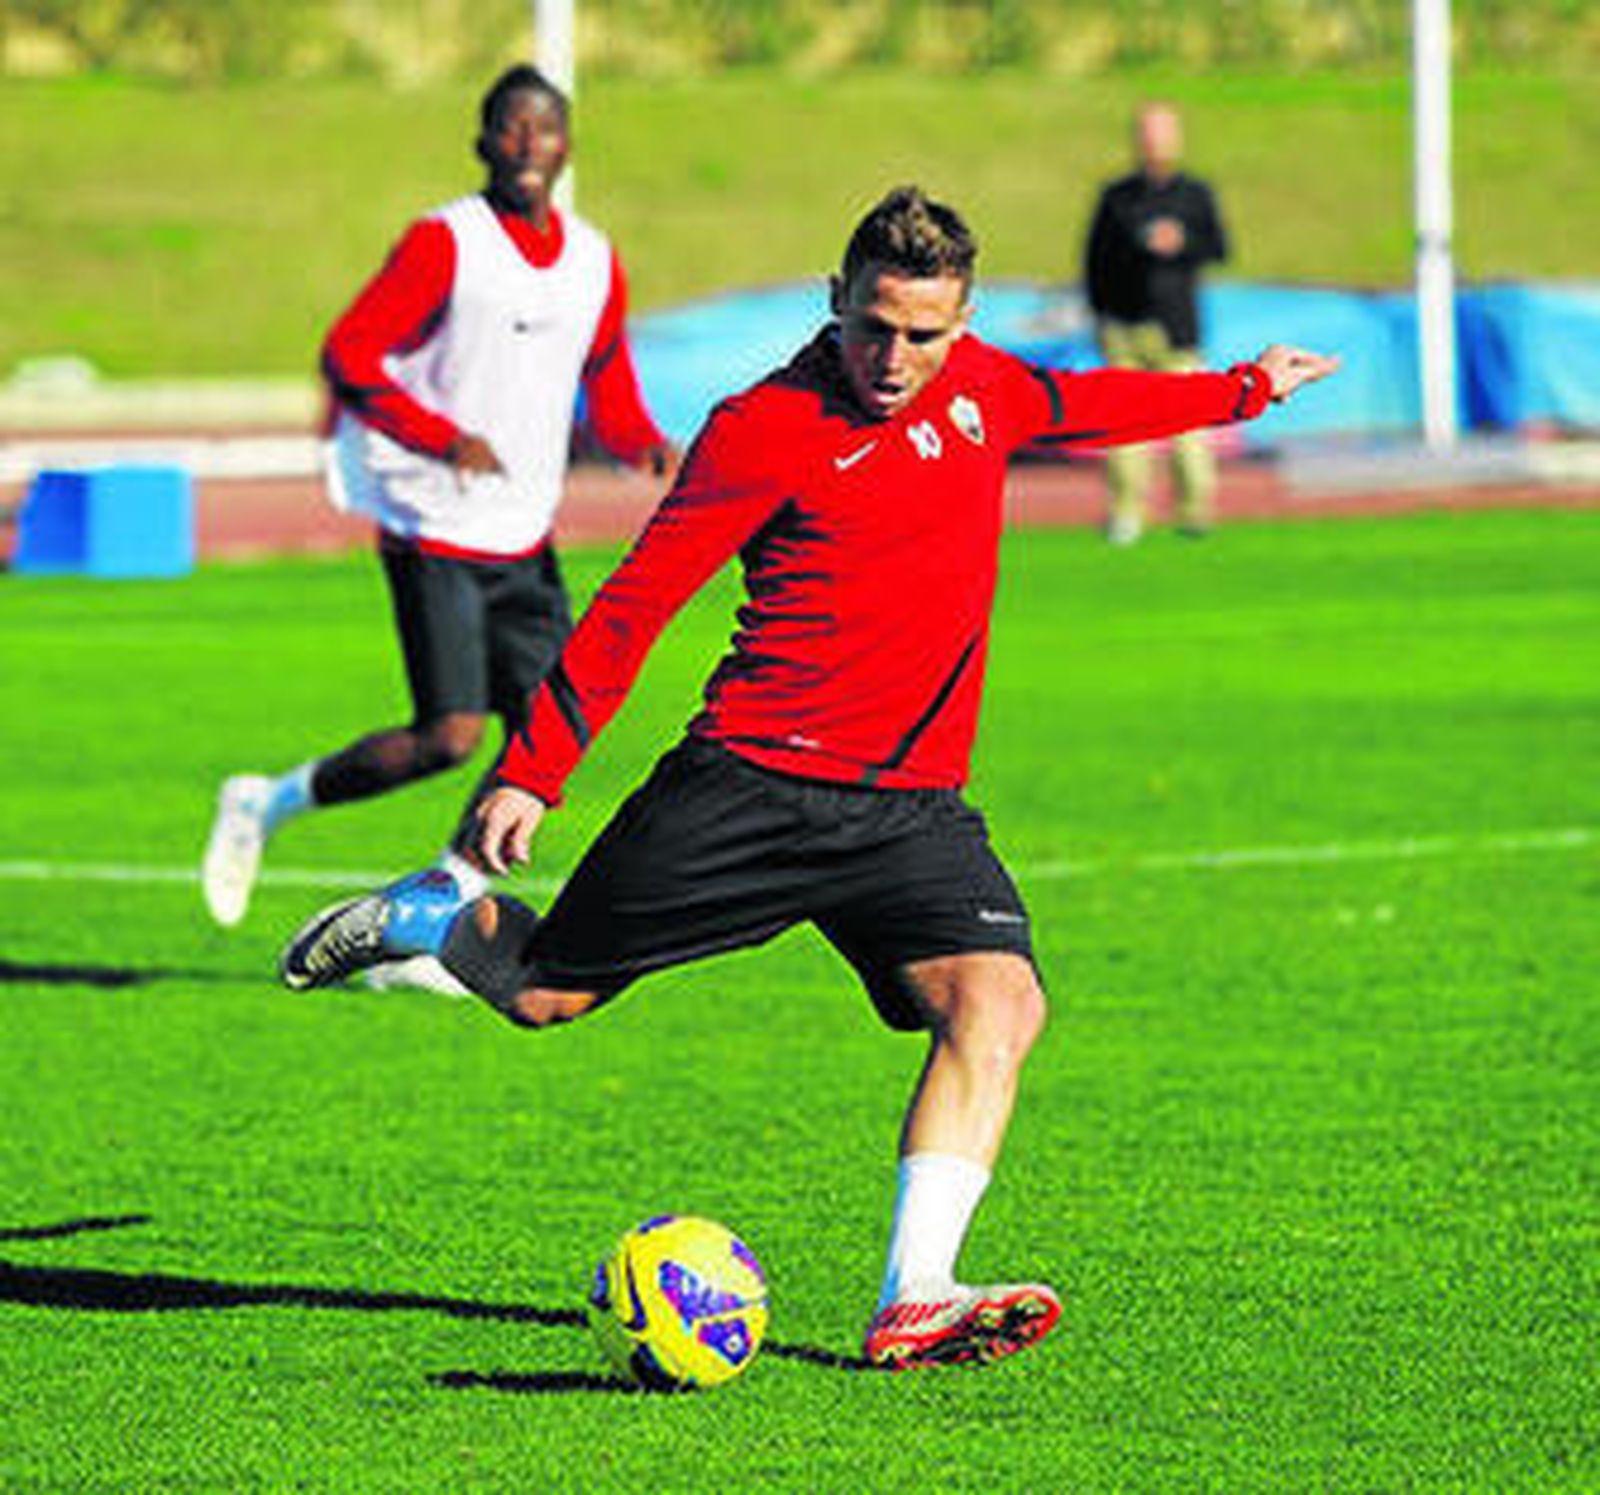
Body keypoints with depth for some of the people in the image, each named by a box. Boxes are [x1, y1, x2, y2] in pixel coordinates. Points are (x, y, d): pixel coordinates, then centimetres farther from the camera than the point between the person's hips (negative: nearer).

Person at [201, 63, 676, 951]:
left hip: (524, 542, 6)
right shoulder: (443, 243, -9)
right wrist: (444, 439, -24)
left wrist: (644, 445, -1)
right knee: (450, 737, -14)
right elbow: (348, 355, -13)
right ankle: (267, 805, 8)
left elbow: (609, 392, 21)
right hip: (435, 532, -6)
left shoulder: (595, 262, 9)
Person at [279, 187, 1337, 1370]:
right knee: (544, 995, 4)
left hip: (912, 809, 4)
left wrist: (1239, 391, 42)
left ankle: (913, 1304, -28)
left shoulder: (980, 386, 8)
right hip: (751, 781, -4)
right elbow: (634, 603, -9)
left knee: (1000, 1004, -21)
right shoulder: (767, 428, -11)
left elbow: (1078, 403, 32)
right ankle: (427, 915, 40)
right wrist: (531, 775, -12)